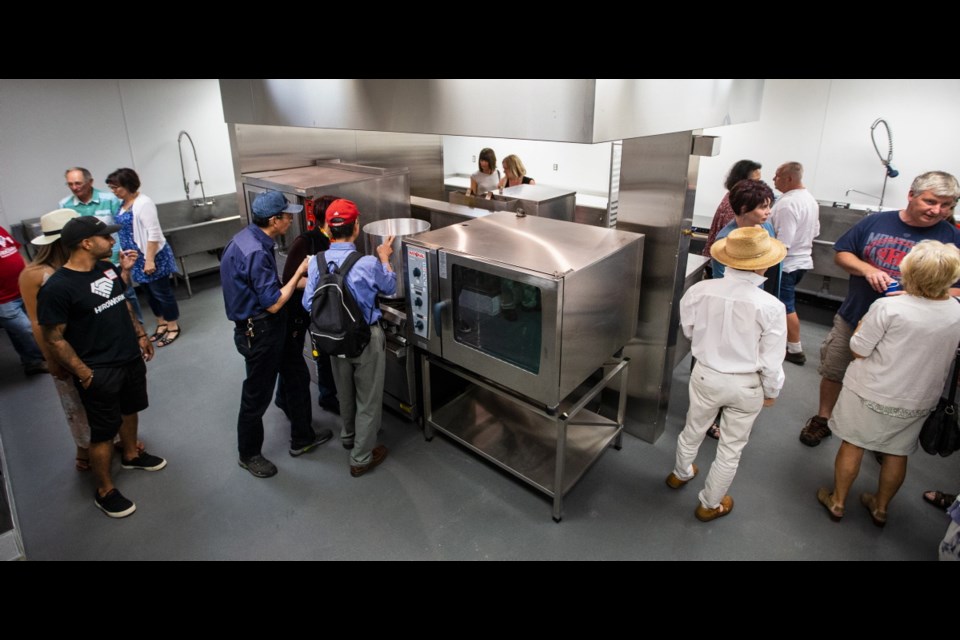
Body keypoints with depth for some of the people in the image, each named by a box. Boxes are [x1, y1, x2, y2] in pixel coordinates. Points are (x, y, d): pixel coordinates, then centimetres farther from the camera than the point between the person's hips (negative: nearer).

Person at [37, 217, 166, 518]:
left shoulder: (108, 268, -1)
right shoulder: (57, 288, -22)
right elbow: (54, 339, -17)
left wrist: (140, 334, 14)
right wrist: (84, 374, -17)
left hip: (131, 358, 7)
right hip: (99, 371, -7)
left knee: (130, 410, 25)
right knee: (103, 433, 6)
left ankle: (131, 454, 49)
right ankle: (104, 491, 23)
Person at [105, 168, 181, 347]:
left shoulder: (143, 203, -19)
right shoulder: (123, 204, 8)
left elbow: (153, 233, -22)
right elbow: (124, 230, 18)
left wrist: (150, 259, -24)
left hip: (152, 257, -9)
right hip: (137, 258, 9)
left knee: (161, 291, 2)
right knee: (150, 292, 17)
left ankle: (173, 326, 15)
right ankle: (162, 323, 30)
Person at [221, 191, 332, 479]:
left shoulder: (250, 237, 2)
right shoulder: (256, 252, -29)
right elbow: (274, 303, -25)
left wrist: (299, 280, 8)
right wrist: (299, 272, -17)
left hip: (272, 326, 10)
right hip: (259, 333, -10)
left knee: (297, 377, 19)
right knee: (257, 396, 8)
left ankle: (302, 438, 36)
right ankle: (249, 455, 31)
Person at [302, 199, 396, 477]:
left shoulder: (317, 261, -13)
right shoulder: (368, 264, -25)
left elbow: (308, 303, -6)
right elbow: (390, 287, -4)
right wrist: (384, 259, 11)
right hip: (366, 338, -5)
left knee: (345, 391, 27)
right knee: (368, 399, 12)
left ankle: (348, 436, 51)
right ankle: (361, 458, 24)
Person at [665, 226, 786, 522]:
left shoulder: (700, 290, -19)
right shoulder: (771, 306, -25)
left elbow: (688, 330, 0)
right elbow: (771, 360, -14)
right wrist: (771, 391, 4)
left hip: (706, 375, 2)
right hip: (746, 385, -2)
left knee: (693, 429, 27)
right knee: (731, 448, 18)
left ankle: (680, 473, 54)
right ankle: (710, 504, 36)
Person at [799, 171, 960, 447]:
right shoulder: (876, 222, -2)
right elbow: (841, 254, 3)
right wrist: (866, 269, -16)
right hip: (852, 320, 1)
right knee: (833, 373, 13)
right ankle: (823, 419, 35)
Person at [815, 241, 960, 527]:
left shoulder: (889, 307, -26)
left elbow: (857, 351, -19)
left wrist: (865, 321, -3)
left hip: (871, 394, -4)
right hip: (917, 402, 5)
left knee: (852, 445, 13)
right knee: (897, 454, 21)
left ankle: (837, 502, 29)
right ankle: (880, 507, 39)